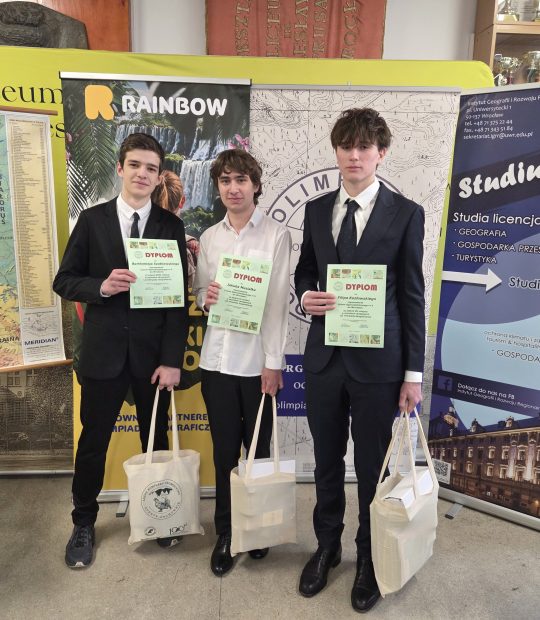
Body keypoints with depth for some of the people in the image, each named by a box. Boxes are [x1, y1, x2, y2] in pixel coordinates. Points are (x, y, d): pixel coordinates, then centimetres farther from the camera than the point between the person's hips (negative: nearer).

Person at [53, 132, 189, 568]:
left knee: (157, 438, 14)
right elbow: (64, 281, 4)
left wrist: (172, 359, -10)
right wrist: (101, 287, -18)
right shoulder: (92, 220, 2)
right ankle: (84, 523, 32)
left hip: (154, 351, 0)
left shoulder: (171, 226, 0)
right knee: (93, 440, 11)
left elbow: (180, 297, -4)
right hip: (104, 348, 0)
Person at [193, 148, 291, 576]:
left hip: (257, 359, -3)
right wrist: (205, 296, -8)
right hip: (217, 358, 3)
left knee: (259, 448, 10)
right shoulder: (209, 237, 9)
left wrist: (274, 362, -10)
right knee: (224, 450, 11)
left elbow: (279, 302, -7)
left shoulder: (277, 235, -4)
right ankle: (225, 532, 27)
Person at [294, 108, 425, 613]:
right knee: (326, 461, 17)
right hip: (323, 357, 3)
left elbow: (412, 297, -4)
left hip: (377, 361, -3)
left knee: (372, 467, 11)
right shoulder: (316, 210, 7)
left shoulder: (405, 214, -4)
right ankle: (326, 546, 40)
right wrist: (305, 296, -10)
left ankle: (369, 558, 35)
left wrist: (413, 372, -6)